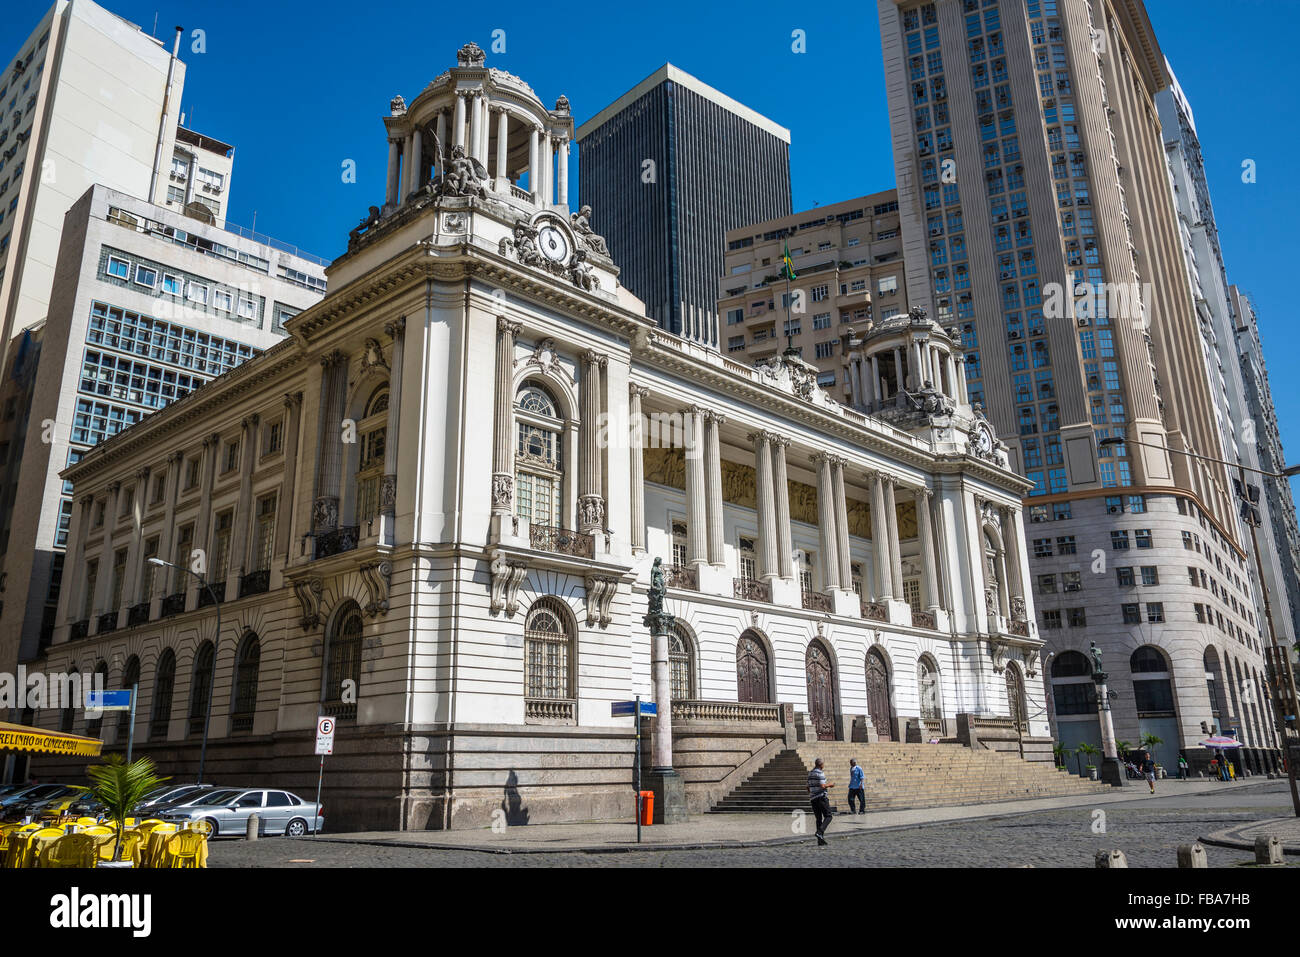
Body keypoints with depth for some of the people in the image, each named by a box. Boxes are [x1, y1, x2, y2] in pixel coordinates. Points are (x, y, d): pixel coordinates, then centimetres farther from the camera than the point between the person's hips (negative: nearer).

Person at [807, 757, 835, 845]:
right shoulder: (820, 773, -11)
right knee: (828, 816, 1)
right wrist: (830, 785, -2)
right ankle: (820, 832, -18)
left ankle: (820, 840, 6)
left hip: (813, 798, 7)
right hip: (822, 797, -7)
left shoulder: (810, 773, 13)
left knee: (819, 818, 10)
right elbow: (822, 786, -19)